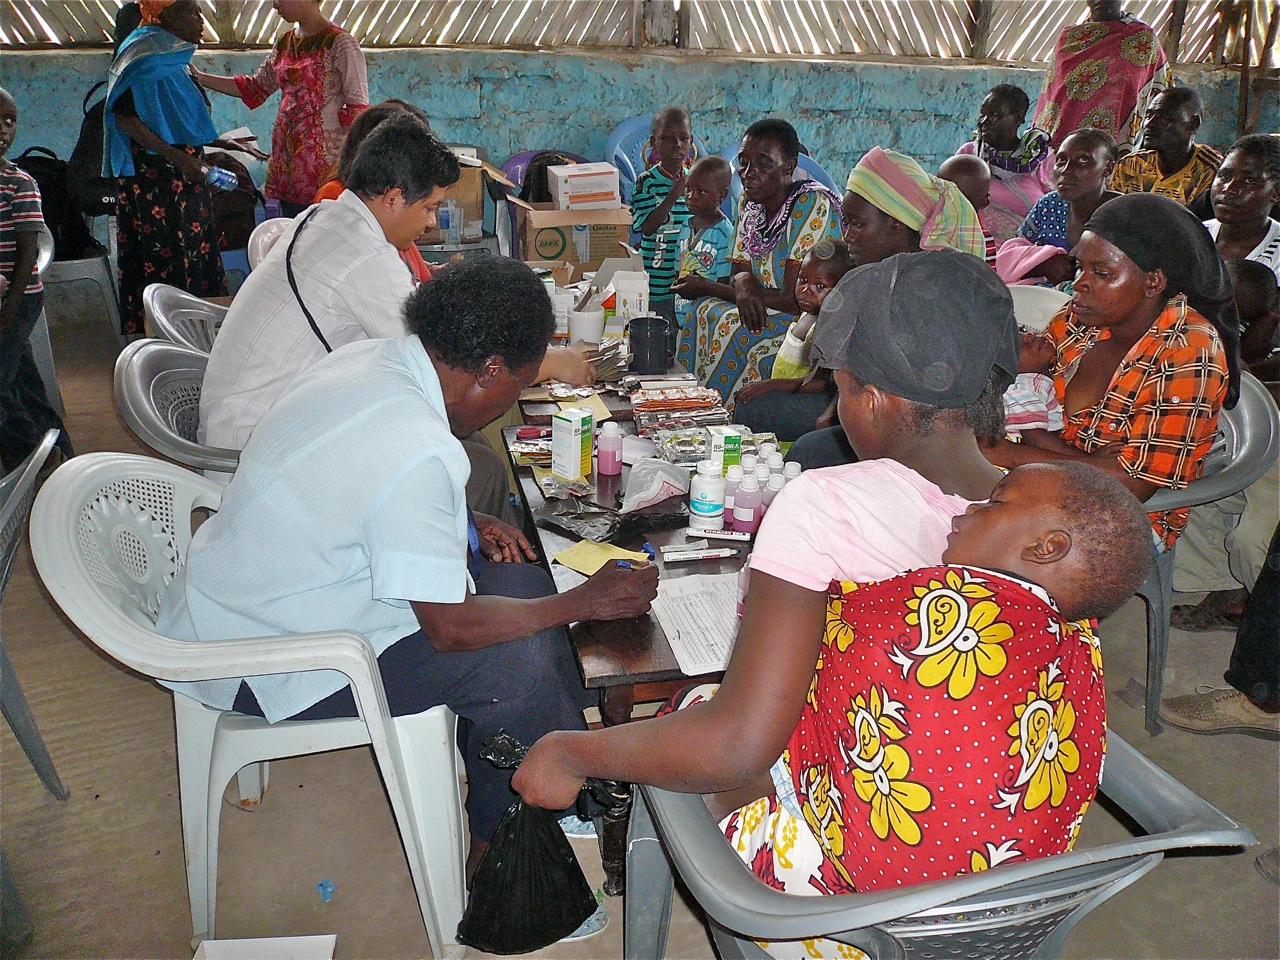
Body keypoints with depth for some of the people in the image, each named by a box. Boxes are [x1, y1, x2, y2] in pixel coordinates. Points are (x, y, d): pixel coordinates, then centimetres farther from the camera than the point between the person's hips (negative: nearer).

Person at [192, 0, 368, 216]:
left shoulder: (339, 42, -6)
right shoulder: (285, 43, 16)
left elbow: (358, 107, -10)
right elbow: (255, 87, 26)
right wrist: (201, 78, 21)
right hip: (287, 153, 7)